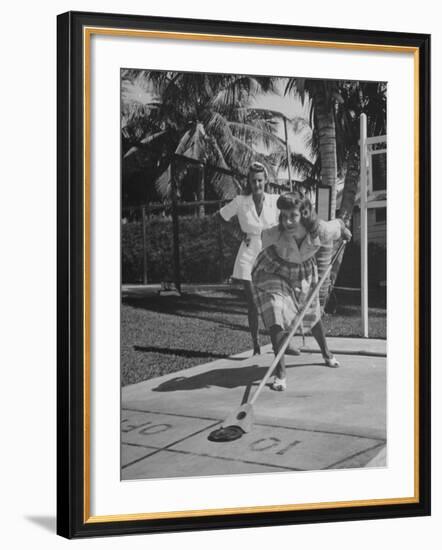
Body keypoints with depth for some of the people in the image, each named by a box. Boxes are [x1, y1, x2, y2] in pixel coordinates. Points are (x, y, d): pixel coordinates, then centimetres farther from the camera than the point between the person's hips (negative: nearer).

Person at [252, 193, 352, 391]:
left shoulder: (320, 230, -32)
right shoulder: (273, 235, -37)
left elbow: (338, 224, -9)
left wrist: (344, 231, 10)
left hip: (304, 276, 3)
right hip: (273, 276, -3)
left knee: (313, 315, 23)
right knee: (278, 321, -20)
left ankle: (326, 353, 51)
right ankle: (280, 373, -8)